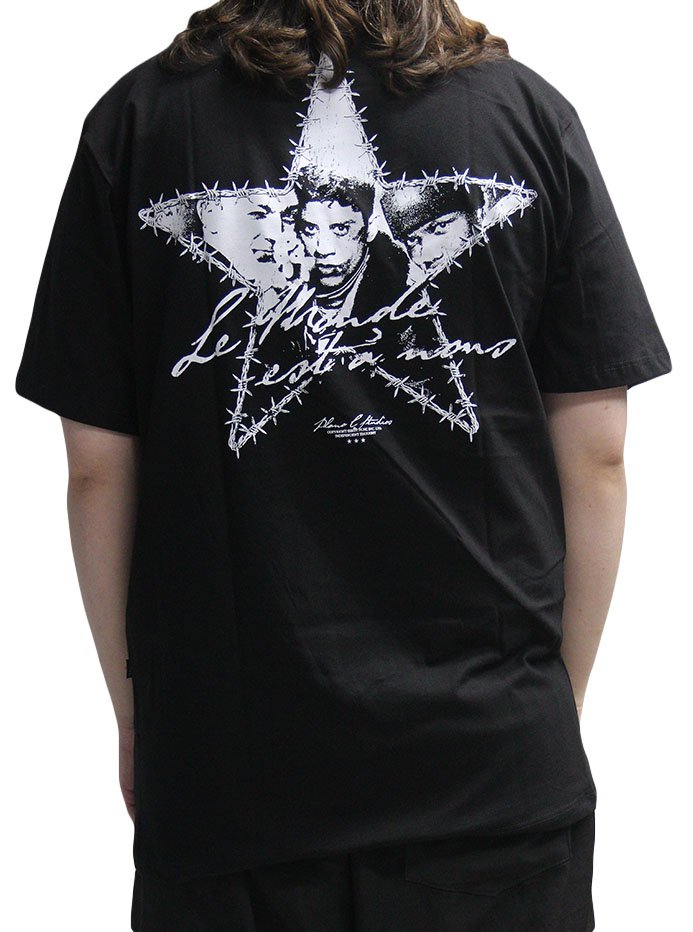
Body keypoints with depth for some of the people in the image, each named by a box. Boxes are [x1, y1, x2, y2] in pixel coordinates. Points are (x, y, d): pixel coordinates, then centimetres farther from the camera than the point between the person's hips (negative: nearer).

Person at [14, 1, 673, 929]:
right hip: (493, 754, 1)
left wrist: (133, 713, 10)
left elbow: (97, 471, -1)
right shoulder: (531, 110, 1)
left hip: (221, 755, 0)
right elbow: (597, 459, 0)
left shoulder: (135, 118, 0)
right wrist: (559, 706, 11)